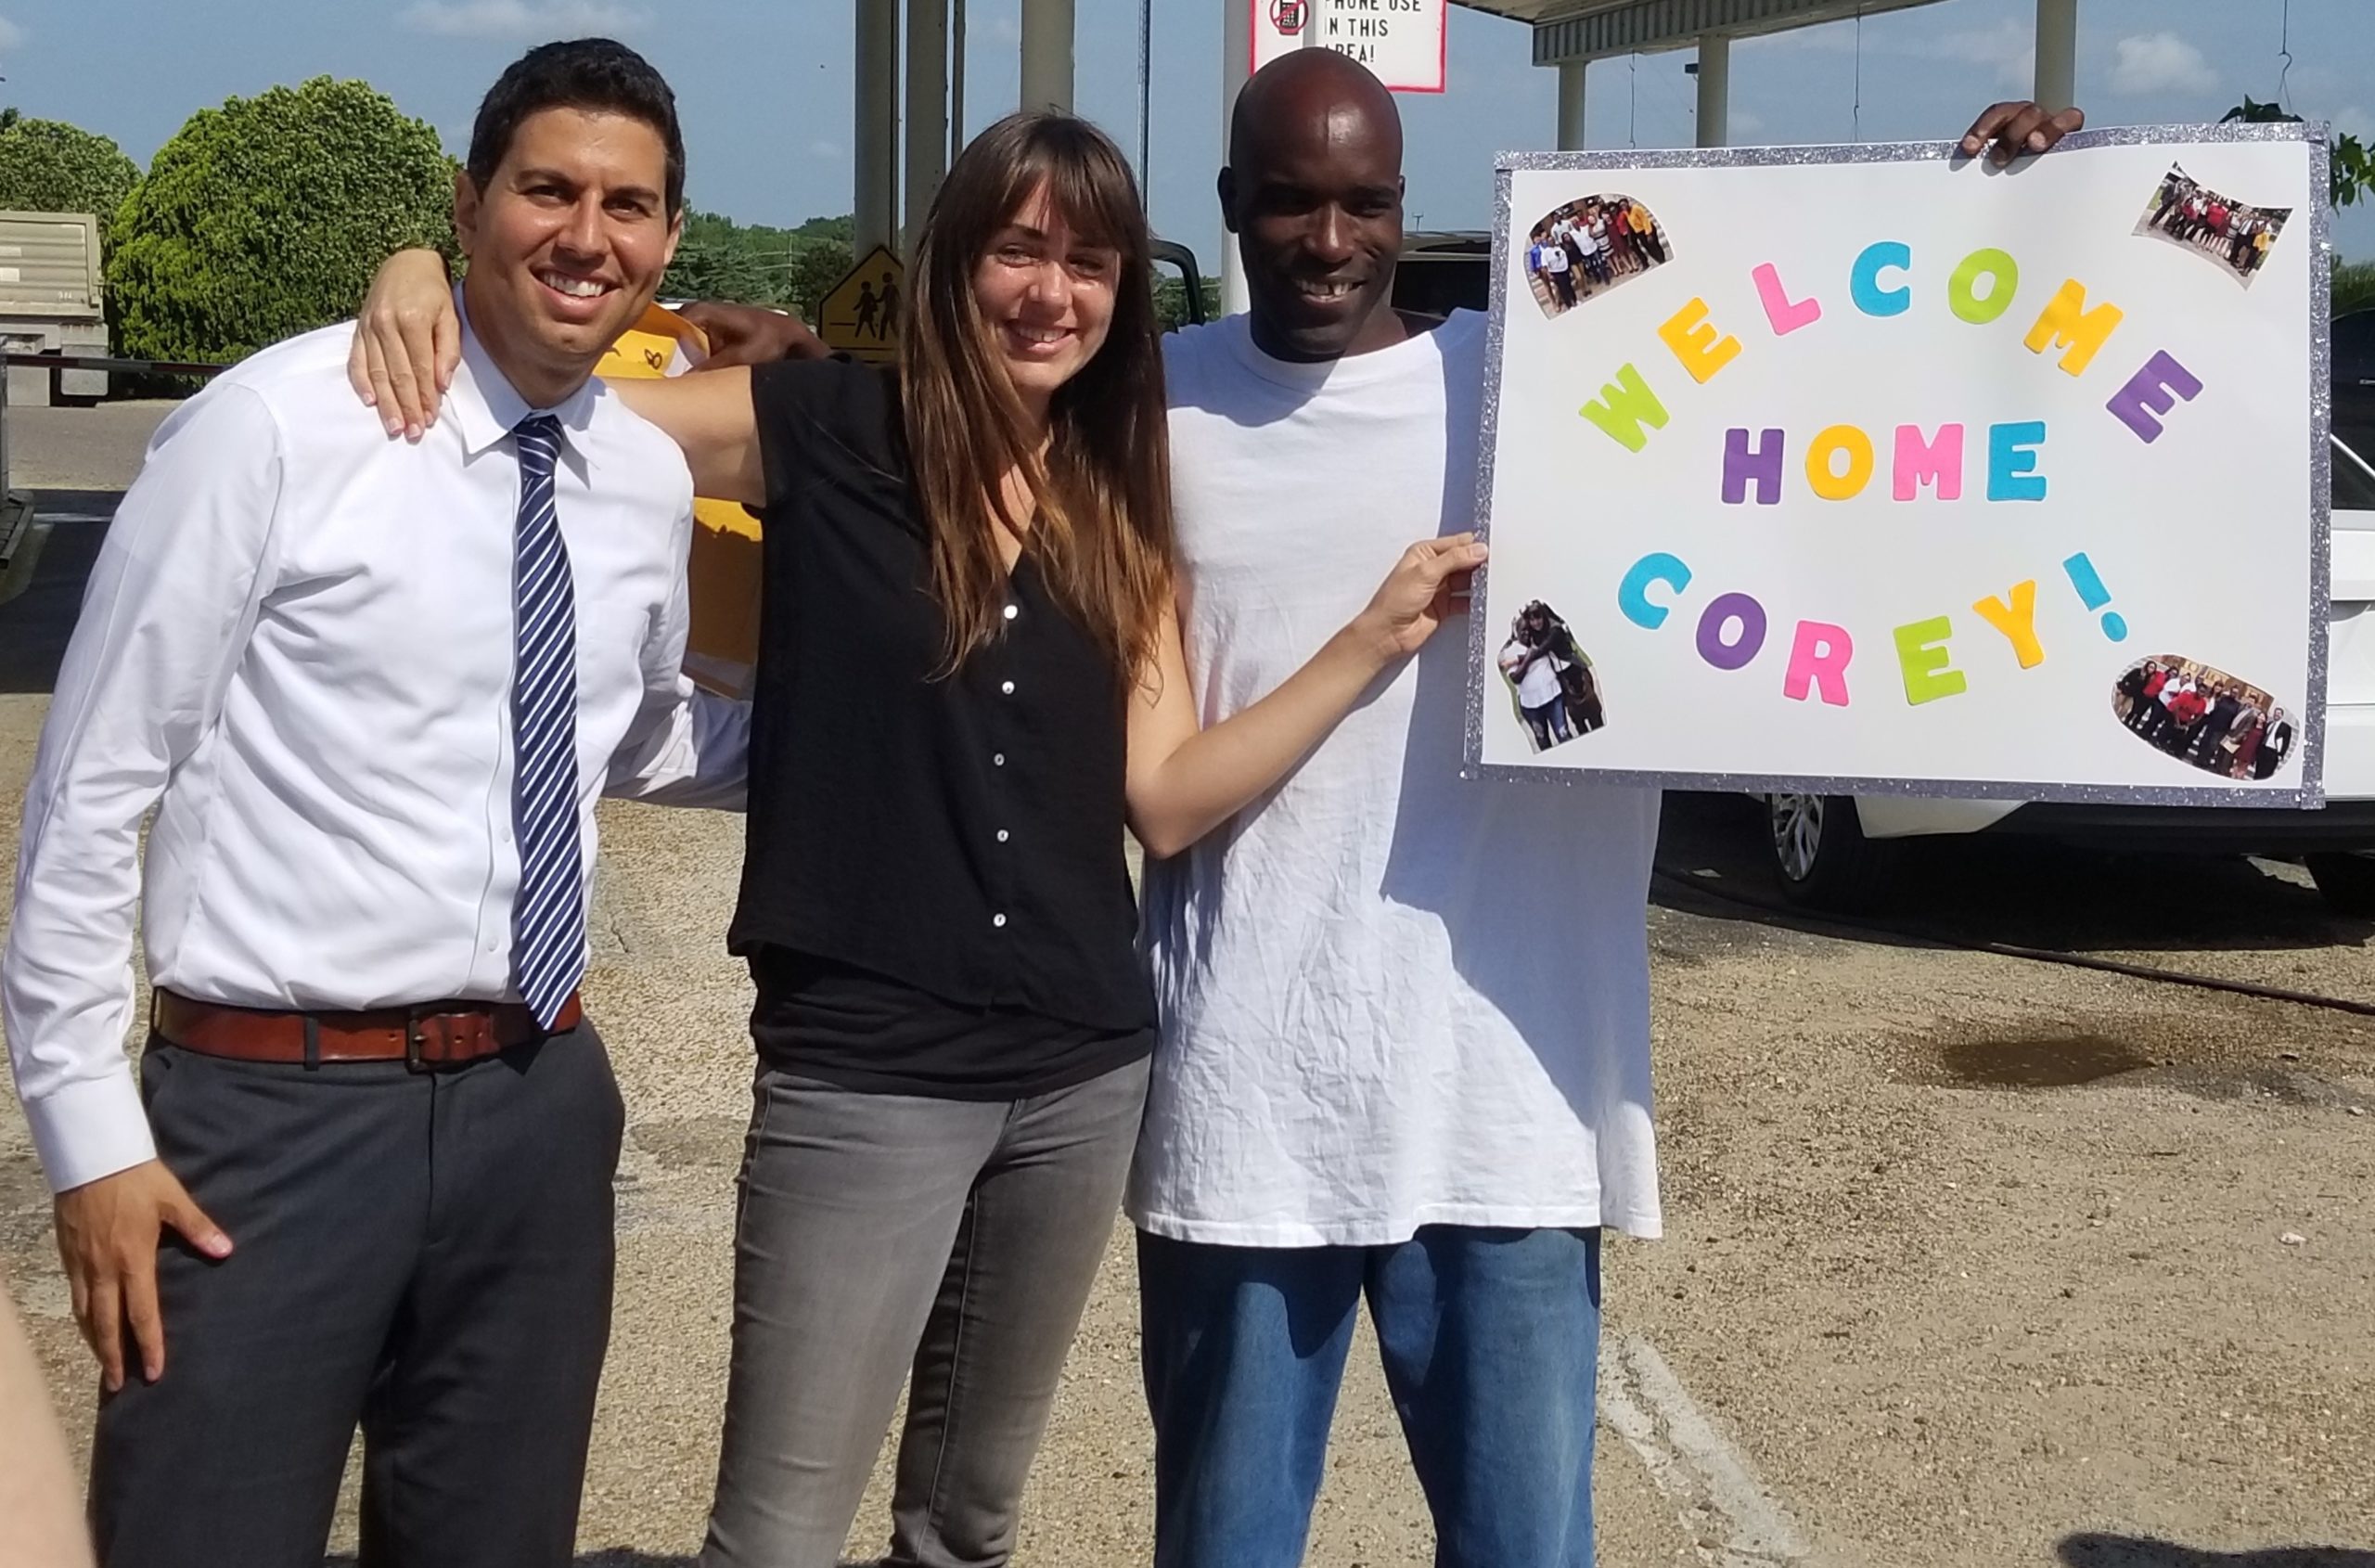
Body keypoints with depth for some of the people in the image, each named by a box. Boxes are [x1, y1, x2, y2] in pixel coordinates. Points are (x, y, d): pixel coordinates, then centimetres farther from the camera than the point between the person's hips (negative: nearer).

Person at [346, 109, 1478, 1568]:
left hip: (1085, 1075, 5)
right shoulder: (829, 434, -5)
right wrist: (431, 275, -24)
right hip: (863, 1077, -5)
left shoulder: (1123, 515, 7)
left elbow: (1168, 796, 1)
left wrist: (1376, 639, -3)